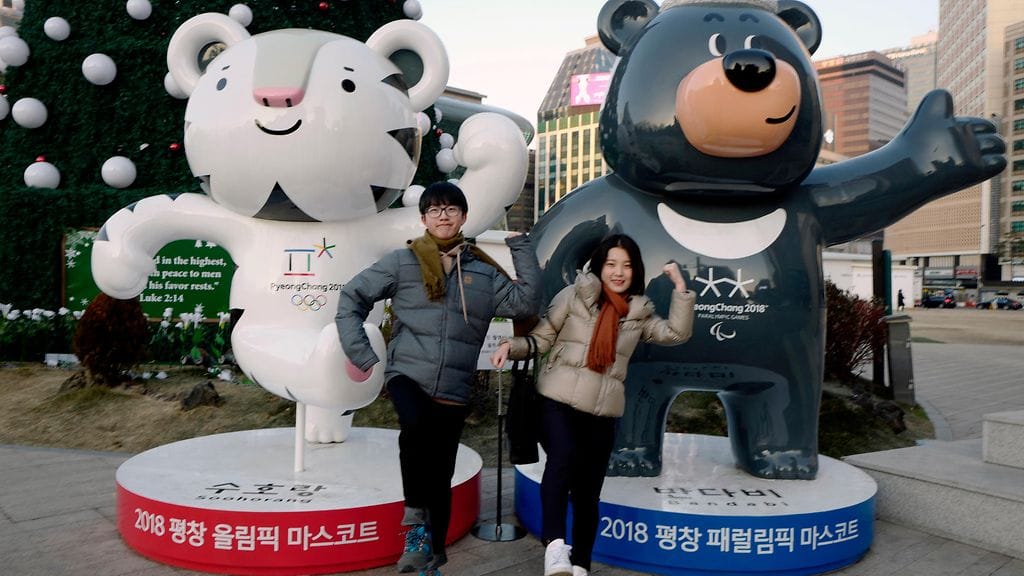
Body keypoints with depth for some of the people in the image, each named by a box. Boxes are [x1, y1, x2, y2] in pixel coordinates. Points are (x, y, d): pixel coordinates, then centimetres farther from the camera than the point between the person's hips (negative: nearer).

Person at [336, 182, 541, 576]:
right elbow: (352, 298, 6)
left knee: (441, 477, 7)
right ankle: (415, 515, -10)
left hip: (452, 390, 2)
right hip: (407, 376, -2)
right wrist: (361, 354, -1)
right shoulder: (403, 261, 3)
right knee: (416, 426, -34)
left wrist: (521, 247, -4)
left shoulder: (483, 271, 8)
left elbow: (526, 303, -3)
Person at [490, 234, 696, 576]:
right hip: (558, 400, -3)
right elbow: (541, 338, 3)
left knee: (587, 492, 10)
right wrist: (511, 346, -14)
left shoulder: (639, 312, 10)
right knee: (564, 456, -33)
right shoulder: (573, 296, 0)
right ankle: (555, 544, -33)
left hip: (602, 412, 4)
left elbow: (676, 333, -1)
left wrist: (681, 288, -7)